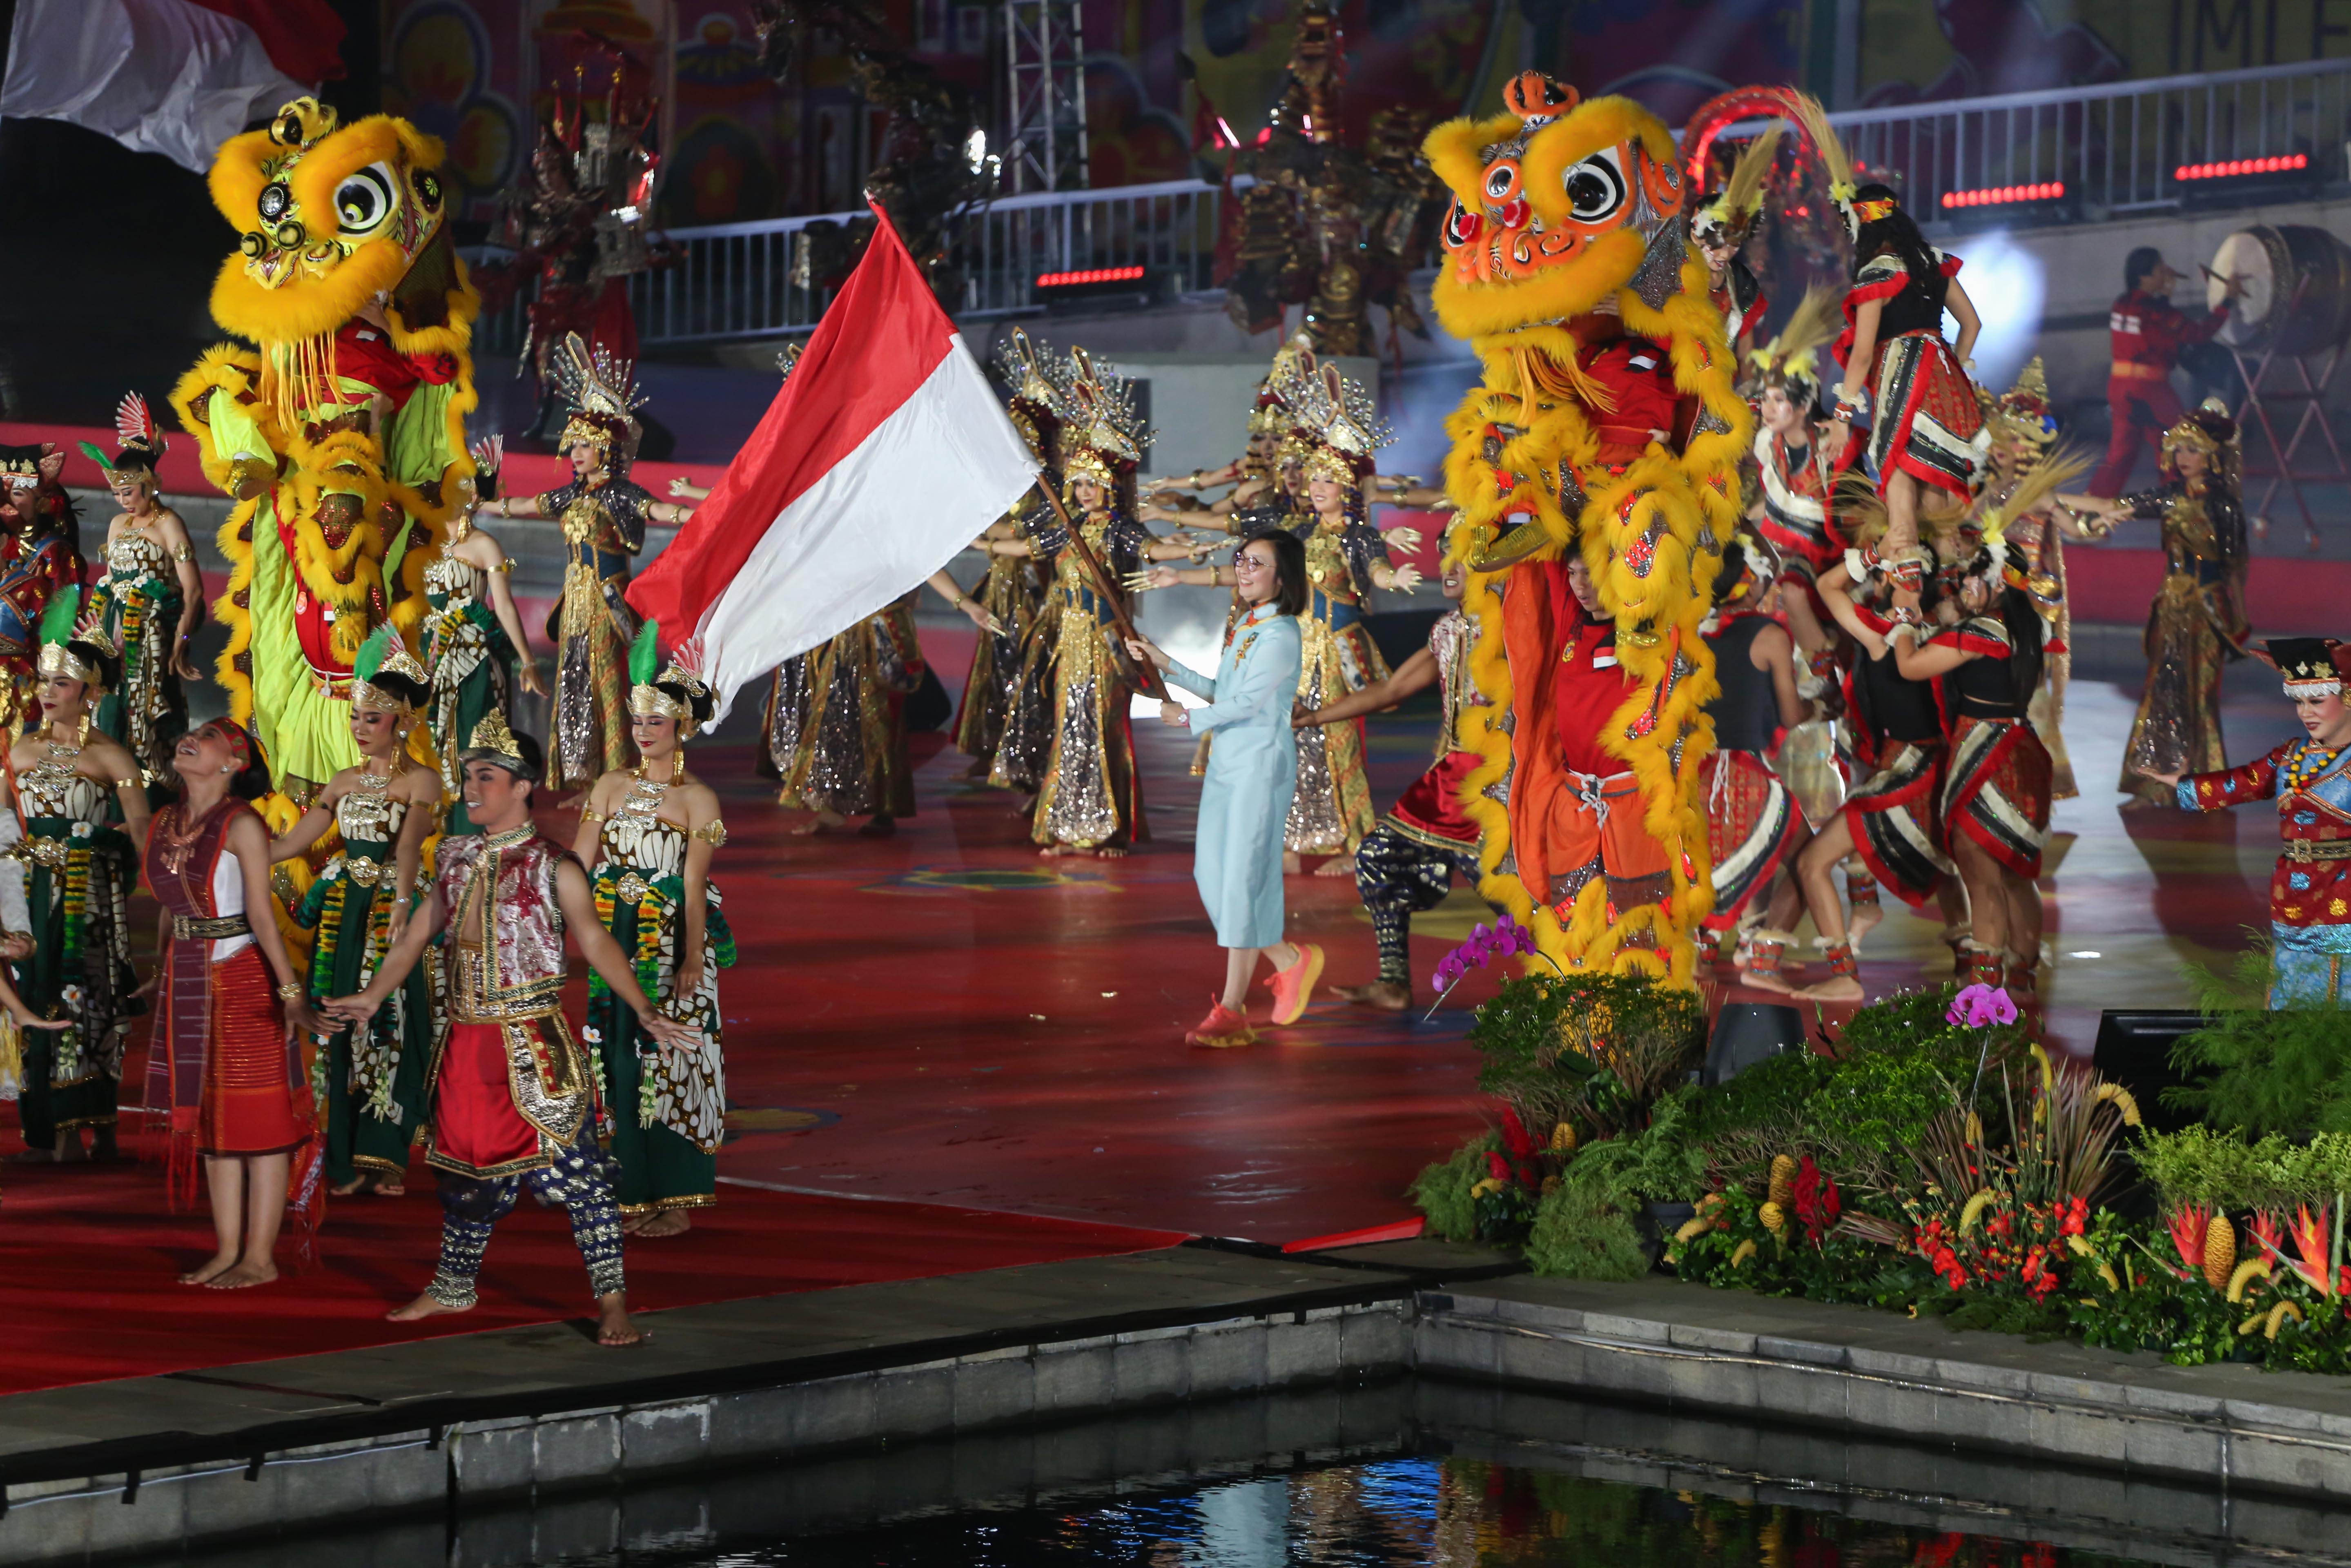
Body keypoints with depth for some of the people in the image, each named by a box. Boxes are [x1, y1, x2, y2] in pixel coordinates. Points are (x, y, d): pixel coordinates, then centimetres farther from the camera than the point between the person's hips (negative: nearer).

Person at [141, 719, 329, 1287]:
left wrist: (290, 993, -23)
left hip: (243, 977, -7)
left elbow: (261, 914, -17)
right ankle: (227, 1249, 18)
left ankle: (260, 1257, 4)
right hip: (186, 979, 7)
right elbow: (170, 909, 14)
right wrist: (162, 979, 16)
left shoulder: (241, 824, -12)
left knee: (258, 1117, -1)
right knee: (210, 1117, 11)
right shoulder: (166, 821, 7)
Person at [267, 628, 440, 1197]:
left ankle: (384, 1156, 1)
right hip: (342, 913, 5)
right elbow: (293, 841, 15)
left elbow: (409, 843, -21)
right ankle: (345, 1156, 3)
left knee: (387, 1027, -5)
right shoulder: (345, 782, 13)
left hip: (391, 912, -5)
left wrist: (402, 901, -35)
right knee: (338, 1022, 0)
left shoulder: (421, 781, -3)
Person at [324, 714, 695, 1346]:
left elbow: (596, 942, -11)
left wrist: (643, 1012, -21)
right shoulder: (455, 859, 12)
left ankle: (612, 1300, -4)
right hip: (466, 1040, 6)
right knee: (465, 1163, 15)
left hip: (533, 1044, -6)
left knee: (572, 1165, -8)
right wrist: (371, 998, 12)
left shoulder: (553, 867, -5)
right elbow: (416, 936, 18)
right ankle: (453, 1287, 31)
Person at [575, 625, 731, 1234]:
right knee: (620, 1057, 4)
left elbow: (694, 883, -10)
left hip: (673, 940, -4)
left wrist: (691, 959, -15)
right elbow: (579, 863, 7)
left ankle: (675, 1199, 3)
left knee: (671, 1057, -3)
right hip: (617, 941, 4)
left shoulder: (697, 799, -2)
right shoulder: (611, 788, 10)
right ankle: (631, 1190, 11)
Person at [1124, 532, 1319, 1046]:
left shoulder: (1281, 635, -12)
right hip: (1225, 762, 9)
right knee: (1212, 875, 7)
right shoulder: (1243, 628, 16)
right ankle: (1291, 961, 24)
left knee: (1243, 878, -8)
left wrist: (1189, 718, -8)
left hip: (1261, 764, -9)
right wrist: (1164, 664, 18)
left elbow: (1248, 700, -17)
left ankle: (1232, 1009, -5)